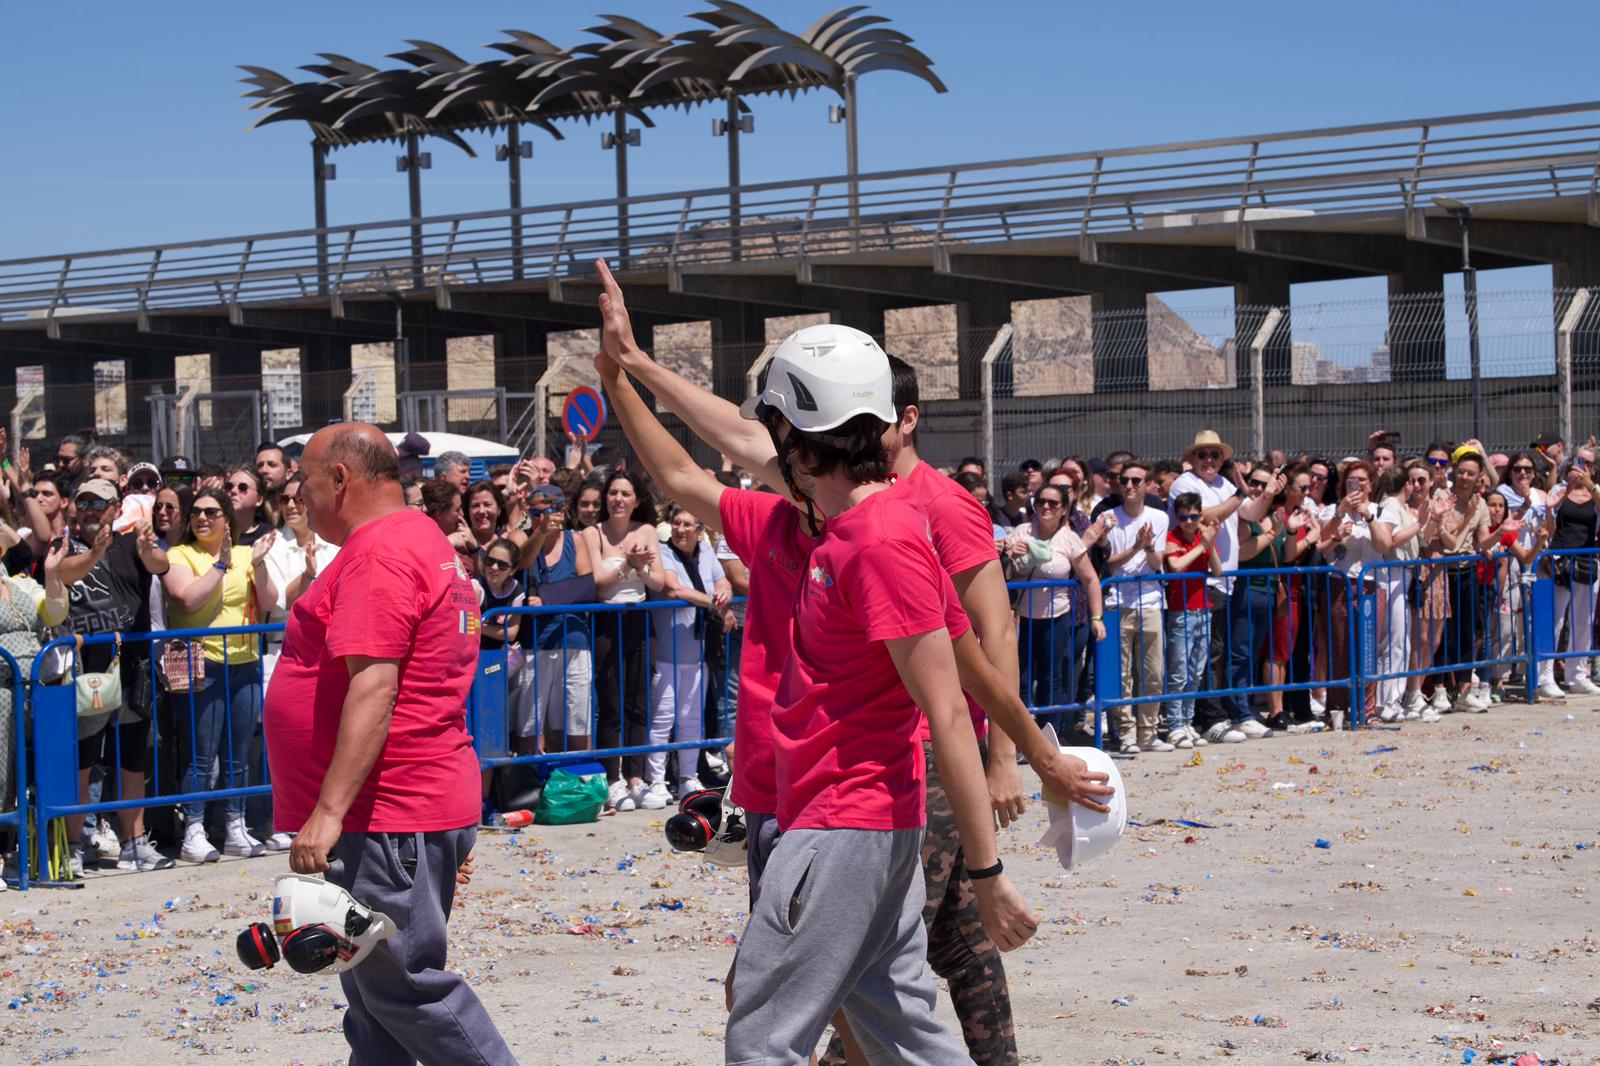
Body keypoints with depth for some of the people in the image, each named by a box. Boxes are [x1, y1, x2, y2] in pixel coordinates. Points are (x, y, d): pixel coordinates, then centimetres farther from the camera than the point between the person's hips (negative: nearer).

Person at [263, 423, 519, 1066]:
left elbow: (373, 685, -25)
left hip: (388, 816, -11)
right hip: (418, 805, 11)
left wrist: (329, 810, -29)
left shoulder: (378, 553, -16)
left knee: (403, 985, -7)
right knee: (376, 992, 13)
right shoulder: (426, 542, 19)